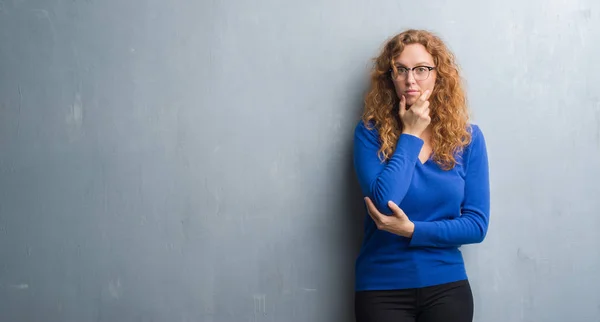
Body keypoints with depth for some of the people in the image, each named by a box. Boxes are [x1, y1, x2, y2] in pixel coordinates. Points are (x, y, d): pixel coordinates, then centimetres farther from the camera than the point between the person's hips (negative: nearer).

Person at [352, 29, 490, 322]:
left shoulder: (467, 136, -1)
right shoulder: (370, 132, -5)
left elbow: (476, 225, -4)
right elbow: (383, 201, -20)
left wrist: (411, 229, -16)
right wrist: (410, 135, -14)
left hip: (447, 285, 2)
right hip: (382, 287, -1)